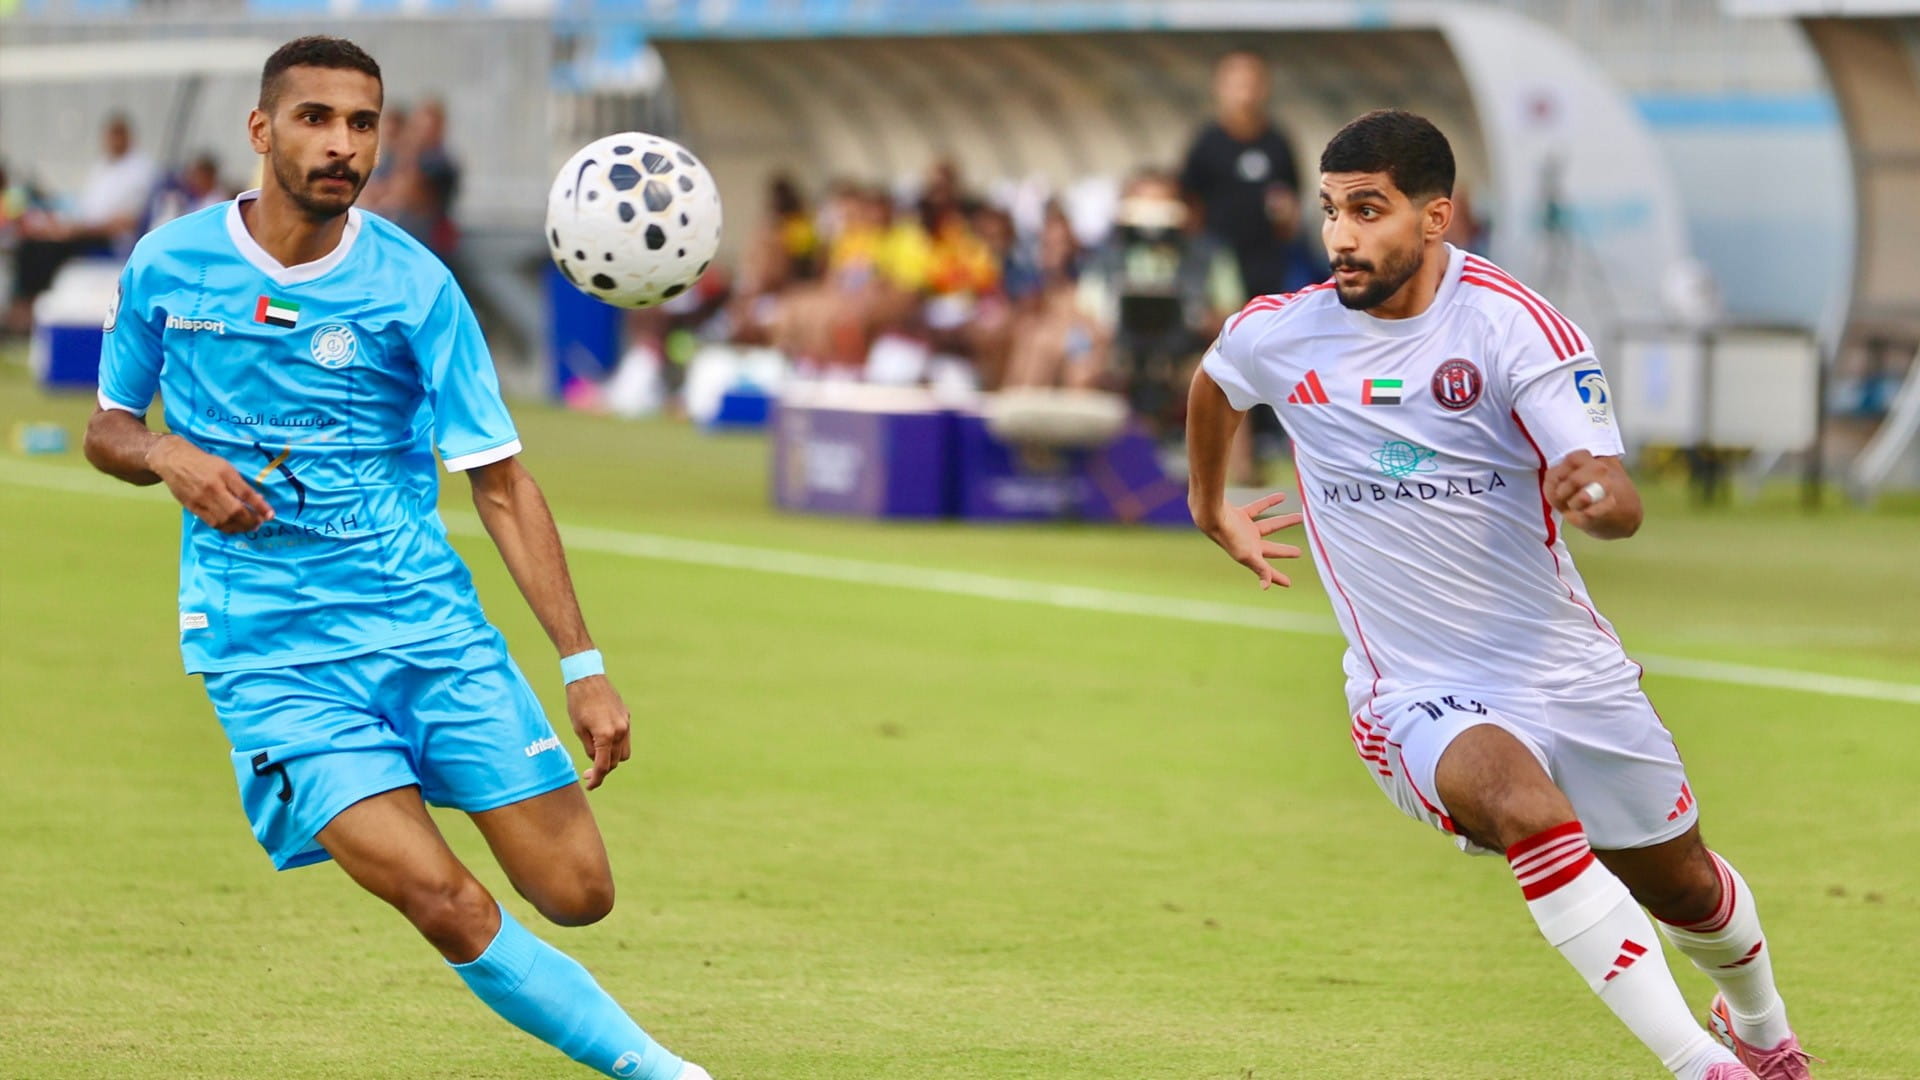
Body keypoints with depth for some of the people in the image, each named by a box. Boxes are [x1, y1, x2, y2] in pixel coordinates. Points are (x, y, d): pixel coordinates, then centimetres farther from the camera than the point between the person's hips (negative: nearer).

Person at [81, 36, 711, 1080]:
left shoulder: (415, 286, -2)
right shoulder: (166, 266, 1)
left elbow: (499, 482, 0)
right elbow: (108, 429, 16)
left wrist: (584, 666, -5)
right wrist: (170, 458, -8)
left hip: (425, 614, 1)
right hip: (268, 649, -1)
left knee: (577, 893, -6)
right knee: (448, 906, -19)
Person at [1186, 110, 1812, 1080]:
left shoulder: (1514, 325, -15)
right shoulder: (1279, 336, -6)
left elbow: (1621, 505, -23)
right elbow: (1213, 380, 20)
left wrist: (1600, 494, -46)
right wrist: (1211, 509, 31)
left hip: (1568, 671, 1)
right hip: (1416, 698, 0)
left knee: (1683, 888, 16)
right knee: (1528, 808, -33)